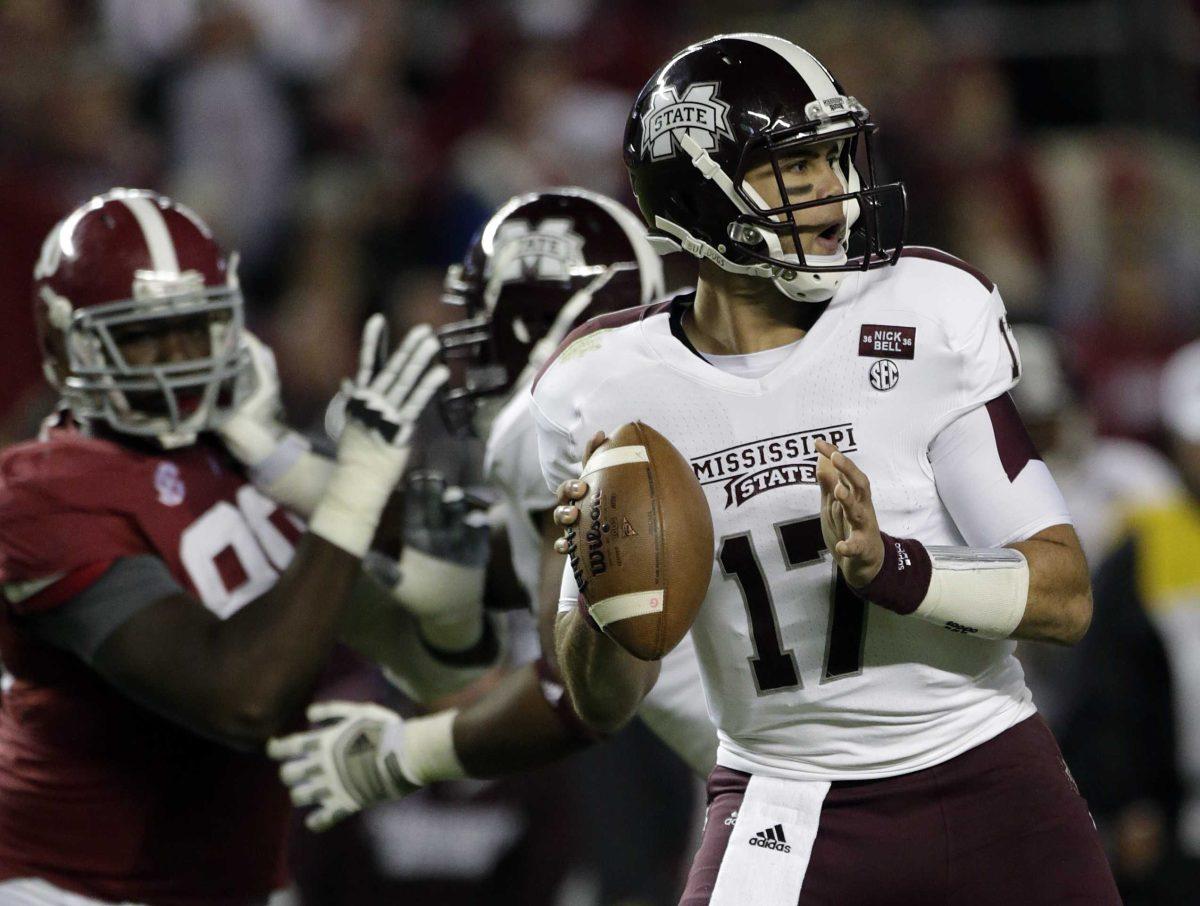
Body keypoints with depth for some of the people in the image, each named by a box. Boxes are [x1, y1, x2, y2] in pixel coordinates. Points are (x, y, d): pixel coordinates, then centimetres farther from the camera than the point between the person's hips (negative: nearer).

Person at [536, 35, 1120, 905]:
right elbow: (606, 702, 3)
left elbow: (1064, 595, -12)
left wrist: (890, 567, -28)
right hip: (783, 818, 0)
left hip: (988, 786, 0)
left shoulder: (928, 318, -9)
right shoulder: (608, 390, -4)